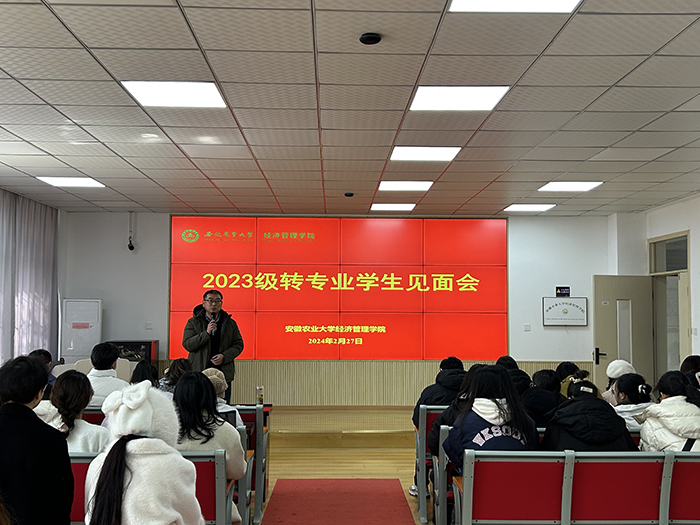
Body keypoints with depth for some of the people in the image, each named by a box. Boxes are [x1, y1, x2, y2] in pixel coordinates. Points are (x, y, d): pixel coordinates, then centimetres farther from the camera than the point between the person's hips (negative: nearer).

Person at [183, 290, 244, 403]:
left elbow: (238, 345, 9)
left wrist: (224, 356, -8)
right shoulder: (193, 322, 4)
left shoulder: (230, 323, 8)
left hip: (223, 374, 2)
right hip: (199, 373, -1)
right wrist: (206, 333, -16)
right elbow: (187, 344, -5)